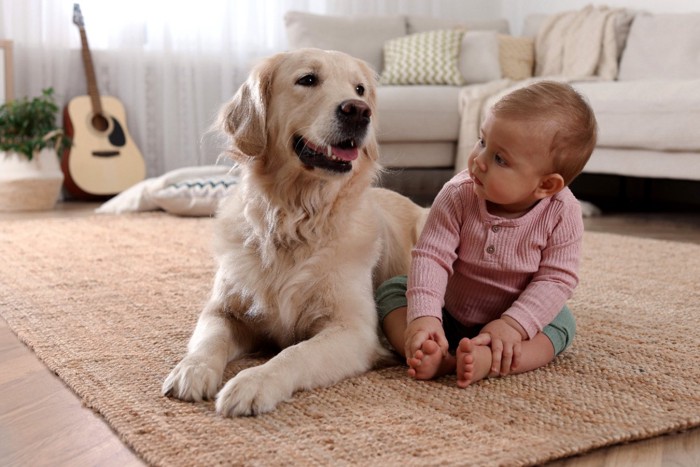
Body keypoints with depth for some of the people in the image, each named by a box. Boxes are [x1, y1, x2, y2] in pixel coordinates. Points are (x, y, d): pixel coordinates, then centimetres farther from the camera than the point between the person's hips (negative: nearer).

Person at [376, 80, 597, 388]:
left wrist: (513, 325, -34)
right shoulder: (457, 196, -22)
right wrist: (423, 316, -40)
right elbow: (431, 256, -26)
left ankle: (486, 361, -46)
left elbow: (557, 278, -21)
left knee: (561, 324, -23)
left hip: (506, 319, -1)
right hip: (446, 310, 1)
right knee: (391, 291, -15)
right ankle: (437, 358, -41)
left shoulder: (562, 215, -22)